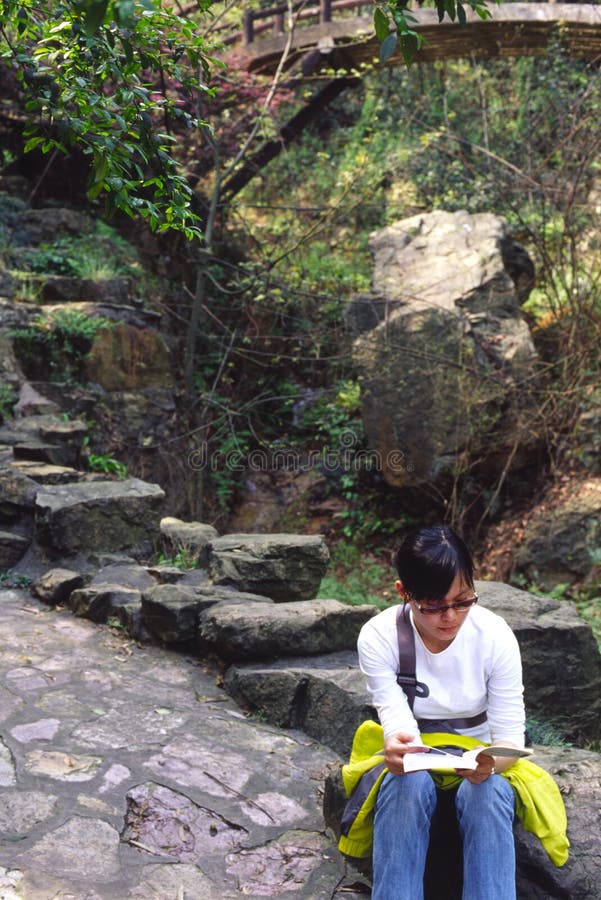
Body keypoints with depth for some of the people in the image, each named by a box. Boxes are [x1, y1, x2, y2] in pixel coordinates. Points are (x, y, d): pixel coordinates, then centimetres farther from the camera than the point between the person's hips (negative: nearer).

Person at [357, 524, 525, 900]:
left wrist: (490, 763, -39)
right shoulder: (378, 637, -18)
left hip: (478, 761, 0)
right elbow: (398, 723, -21)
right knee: (408, 784, -35)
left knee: (487, 793, -34)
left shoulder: (496, 636, -17)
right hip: (414, 762, 0)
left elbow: (511, 735, -14)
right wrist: (397, 749, -47)